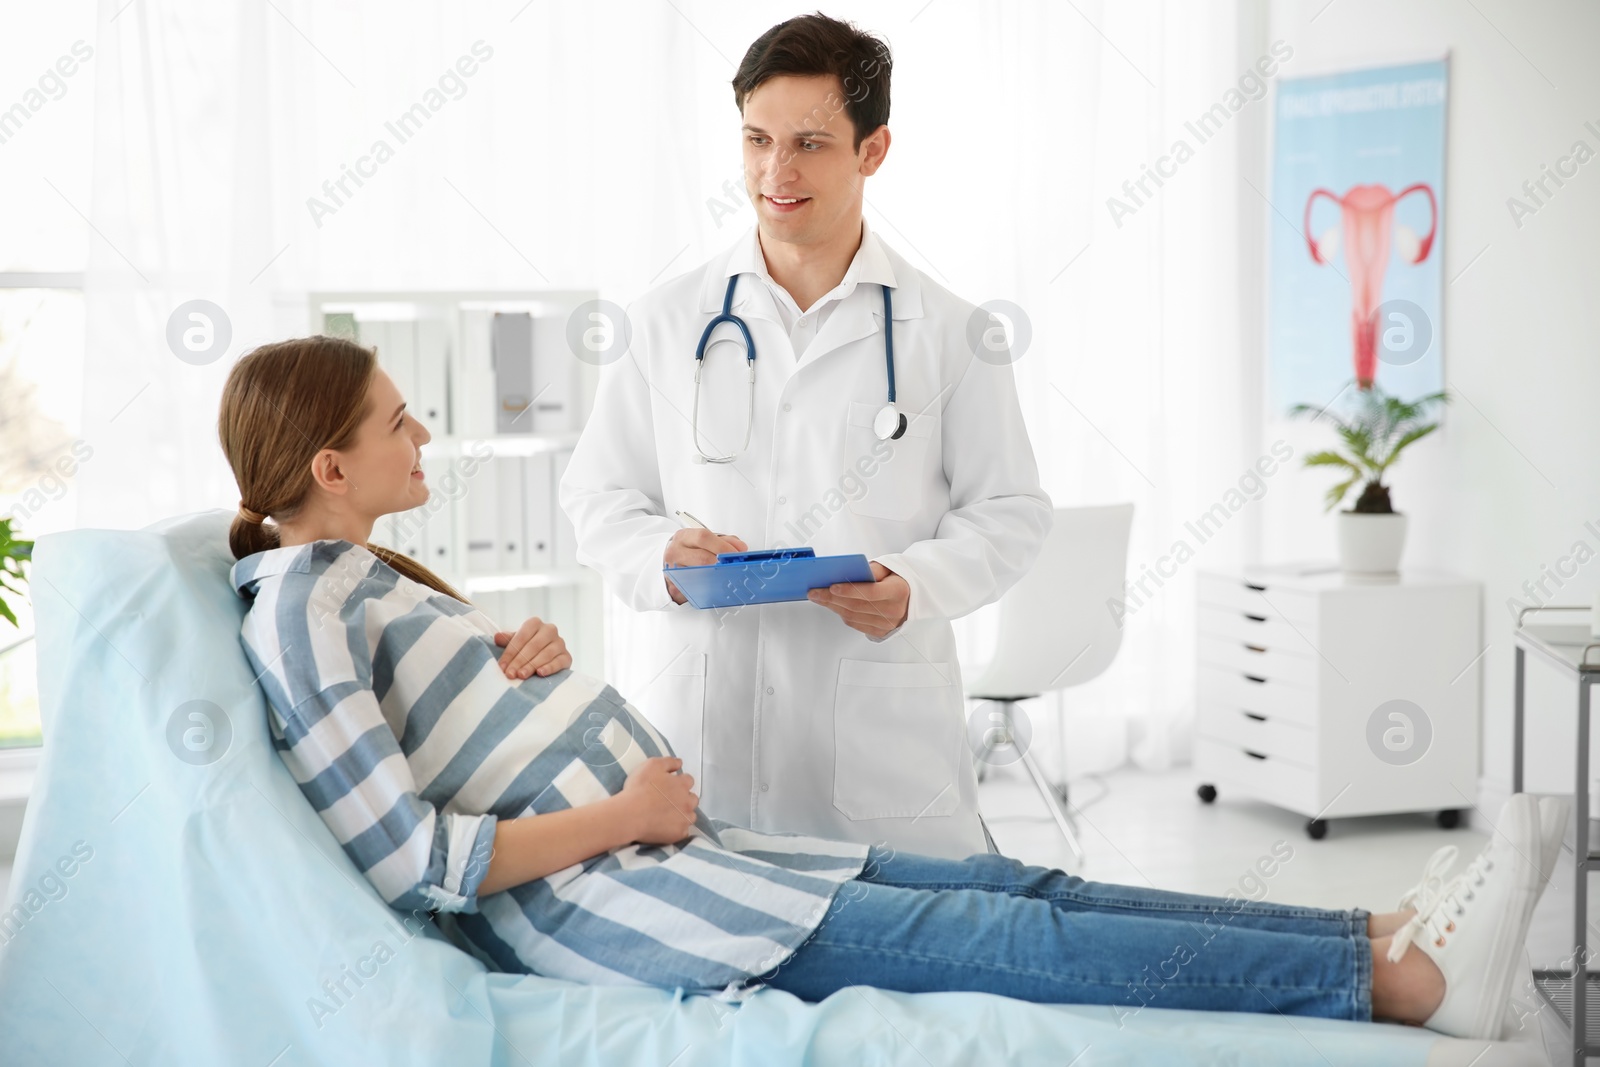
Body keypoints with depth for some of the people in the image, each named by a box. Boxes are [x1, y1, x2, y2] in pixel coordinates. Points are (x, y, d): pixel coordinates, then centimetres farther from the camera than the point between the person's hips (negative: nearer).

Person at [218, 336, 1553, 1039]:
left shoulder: (365, 571, 15)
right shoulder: (300, 615, -14)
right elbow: (411, 858, -21)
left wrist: (527, 650, 2)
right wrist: (621, 815, -15)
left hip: (663, 848, 10)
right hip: (602, 909, -10)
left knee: (1013, 887, 0)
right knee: (1019, 942, -12)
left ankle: (1387, 942, -1)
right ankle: (1404, 975, -9)